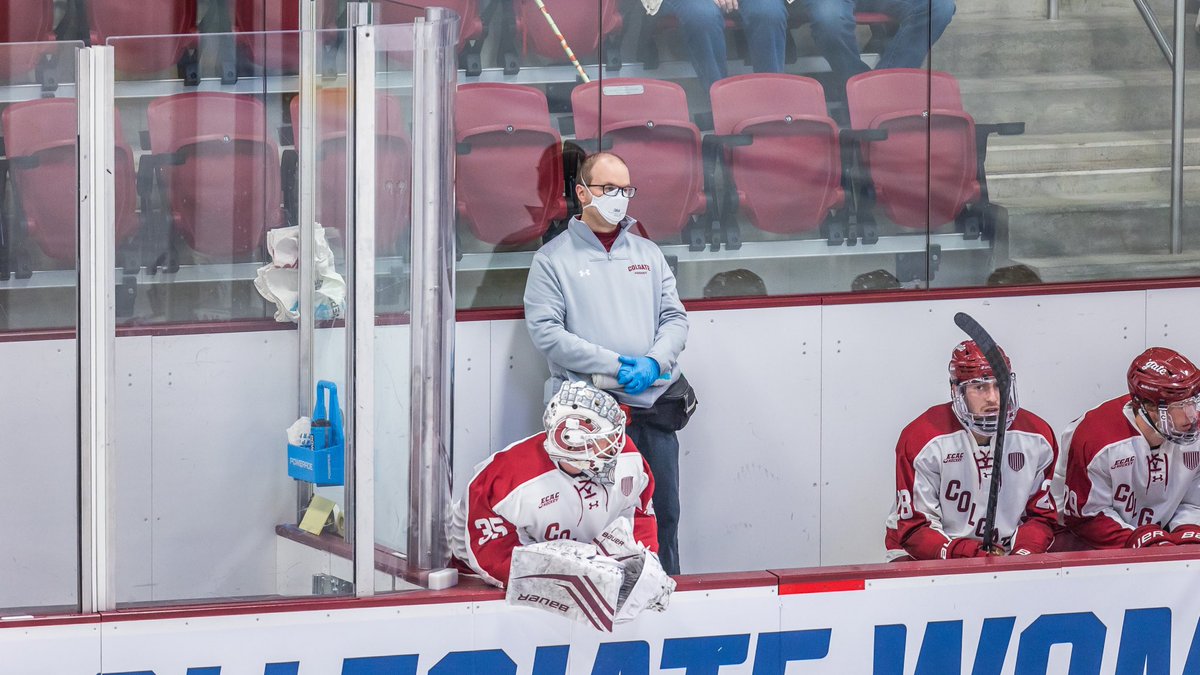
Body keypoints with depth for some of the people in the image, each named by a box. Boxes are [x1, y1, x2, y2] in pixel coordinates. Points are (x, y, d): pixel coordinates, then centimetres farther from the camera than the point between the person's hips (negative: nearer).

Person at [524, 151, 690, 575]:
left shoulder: (648, 254, 18)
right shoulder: (553, 260, 3)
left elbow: (675, 319, 13)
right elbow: (546, 331, -7)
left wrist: (653, 362, -9)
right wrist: (614, 365, -14)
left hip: (653, 407, 4)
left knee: (663, 516, 4)